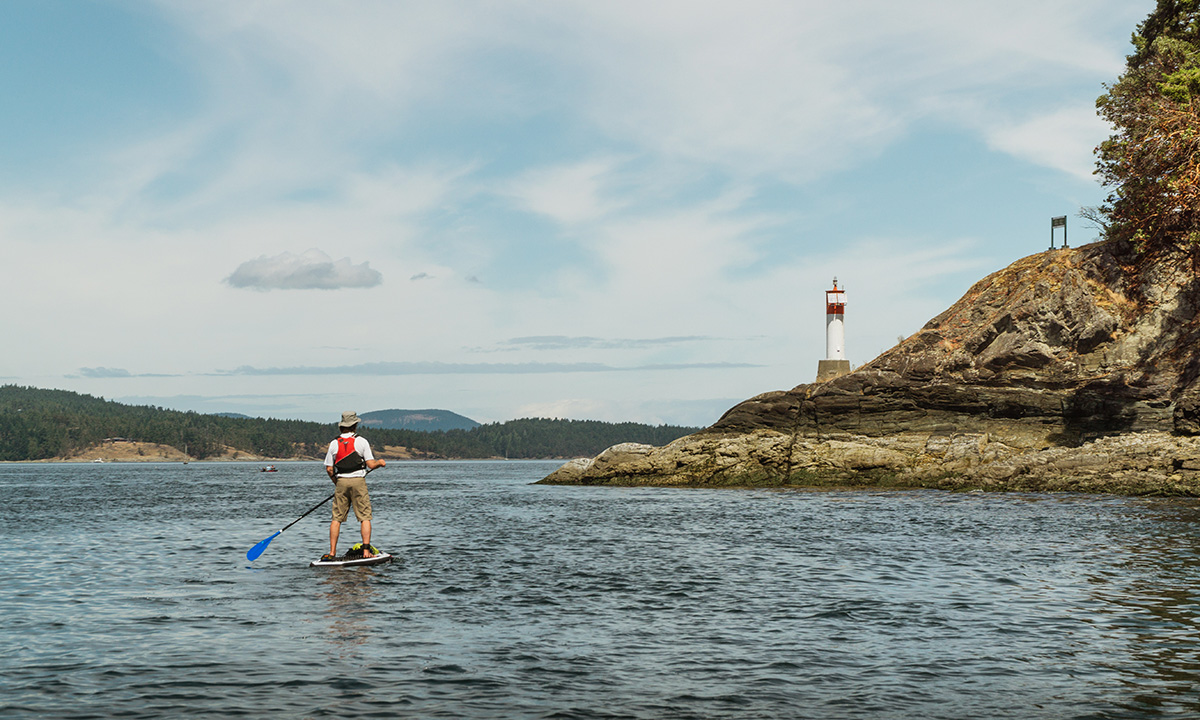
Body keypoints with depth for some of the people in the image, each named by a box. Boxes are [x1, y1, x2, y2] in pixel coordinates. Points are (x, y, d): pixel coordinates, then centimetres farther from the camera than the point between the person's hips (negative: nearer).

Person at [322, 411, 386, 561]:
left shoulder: (334, 443, 3)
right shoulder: (361, 441, -4)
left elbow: (329, 469, 3)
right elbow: (371, 464, -6)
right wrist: (380, 462, 16)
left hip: (341, 482, 3)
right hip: (358, 482, -2)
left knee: (336, 518, 7)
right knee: (365, 517, 2)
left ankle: (332, 552, 3)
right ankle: (366, 551, -5)